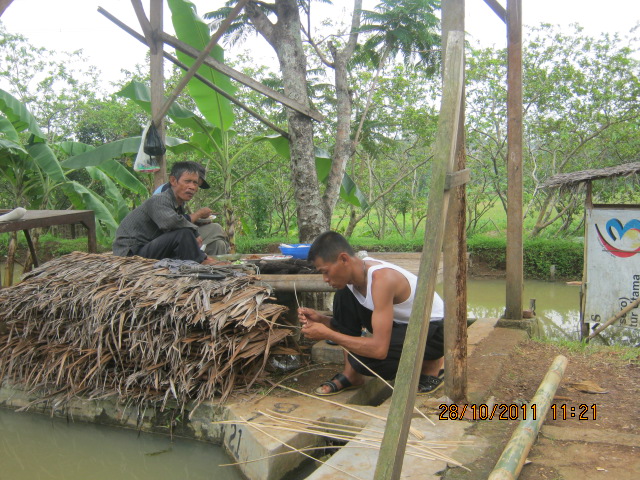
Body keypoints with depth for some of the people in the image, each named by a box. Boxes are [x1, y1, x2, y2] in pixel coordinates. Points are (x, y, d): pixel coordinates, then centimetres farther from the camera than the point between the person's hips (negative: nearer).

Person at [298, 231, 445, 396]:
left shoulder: (381, 278, -34)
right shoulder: (356, 271, -8)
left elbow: (379, 349, -36)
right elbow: (348, 321, 6)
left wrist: (327, 334, -28)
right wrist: (320, 319, -13)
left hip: (435, 328, -8)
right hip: (402, 323, 8)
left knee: (364, 359, -28)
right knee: (343, 296, -7)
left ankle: (431, 364, 1)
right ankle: (351, 375, 2)